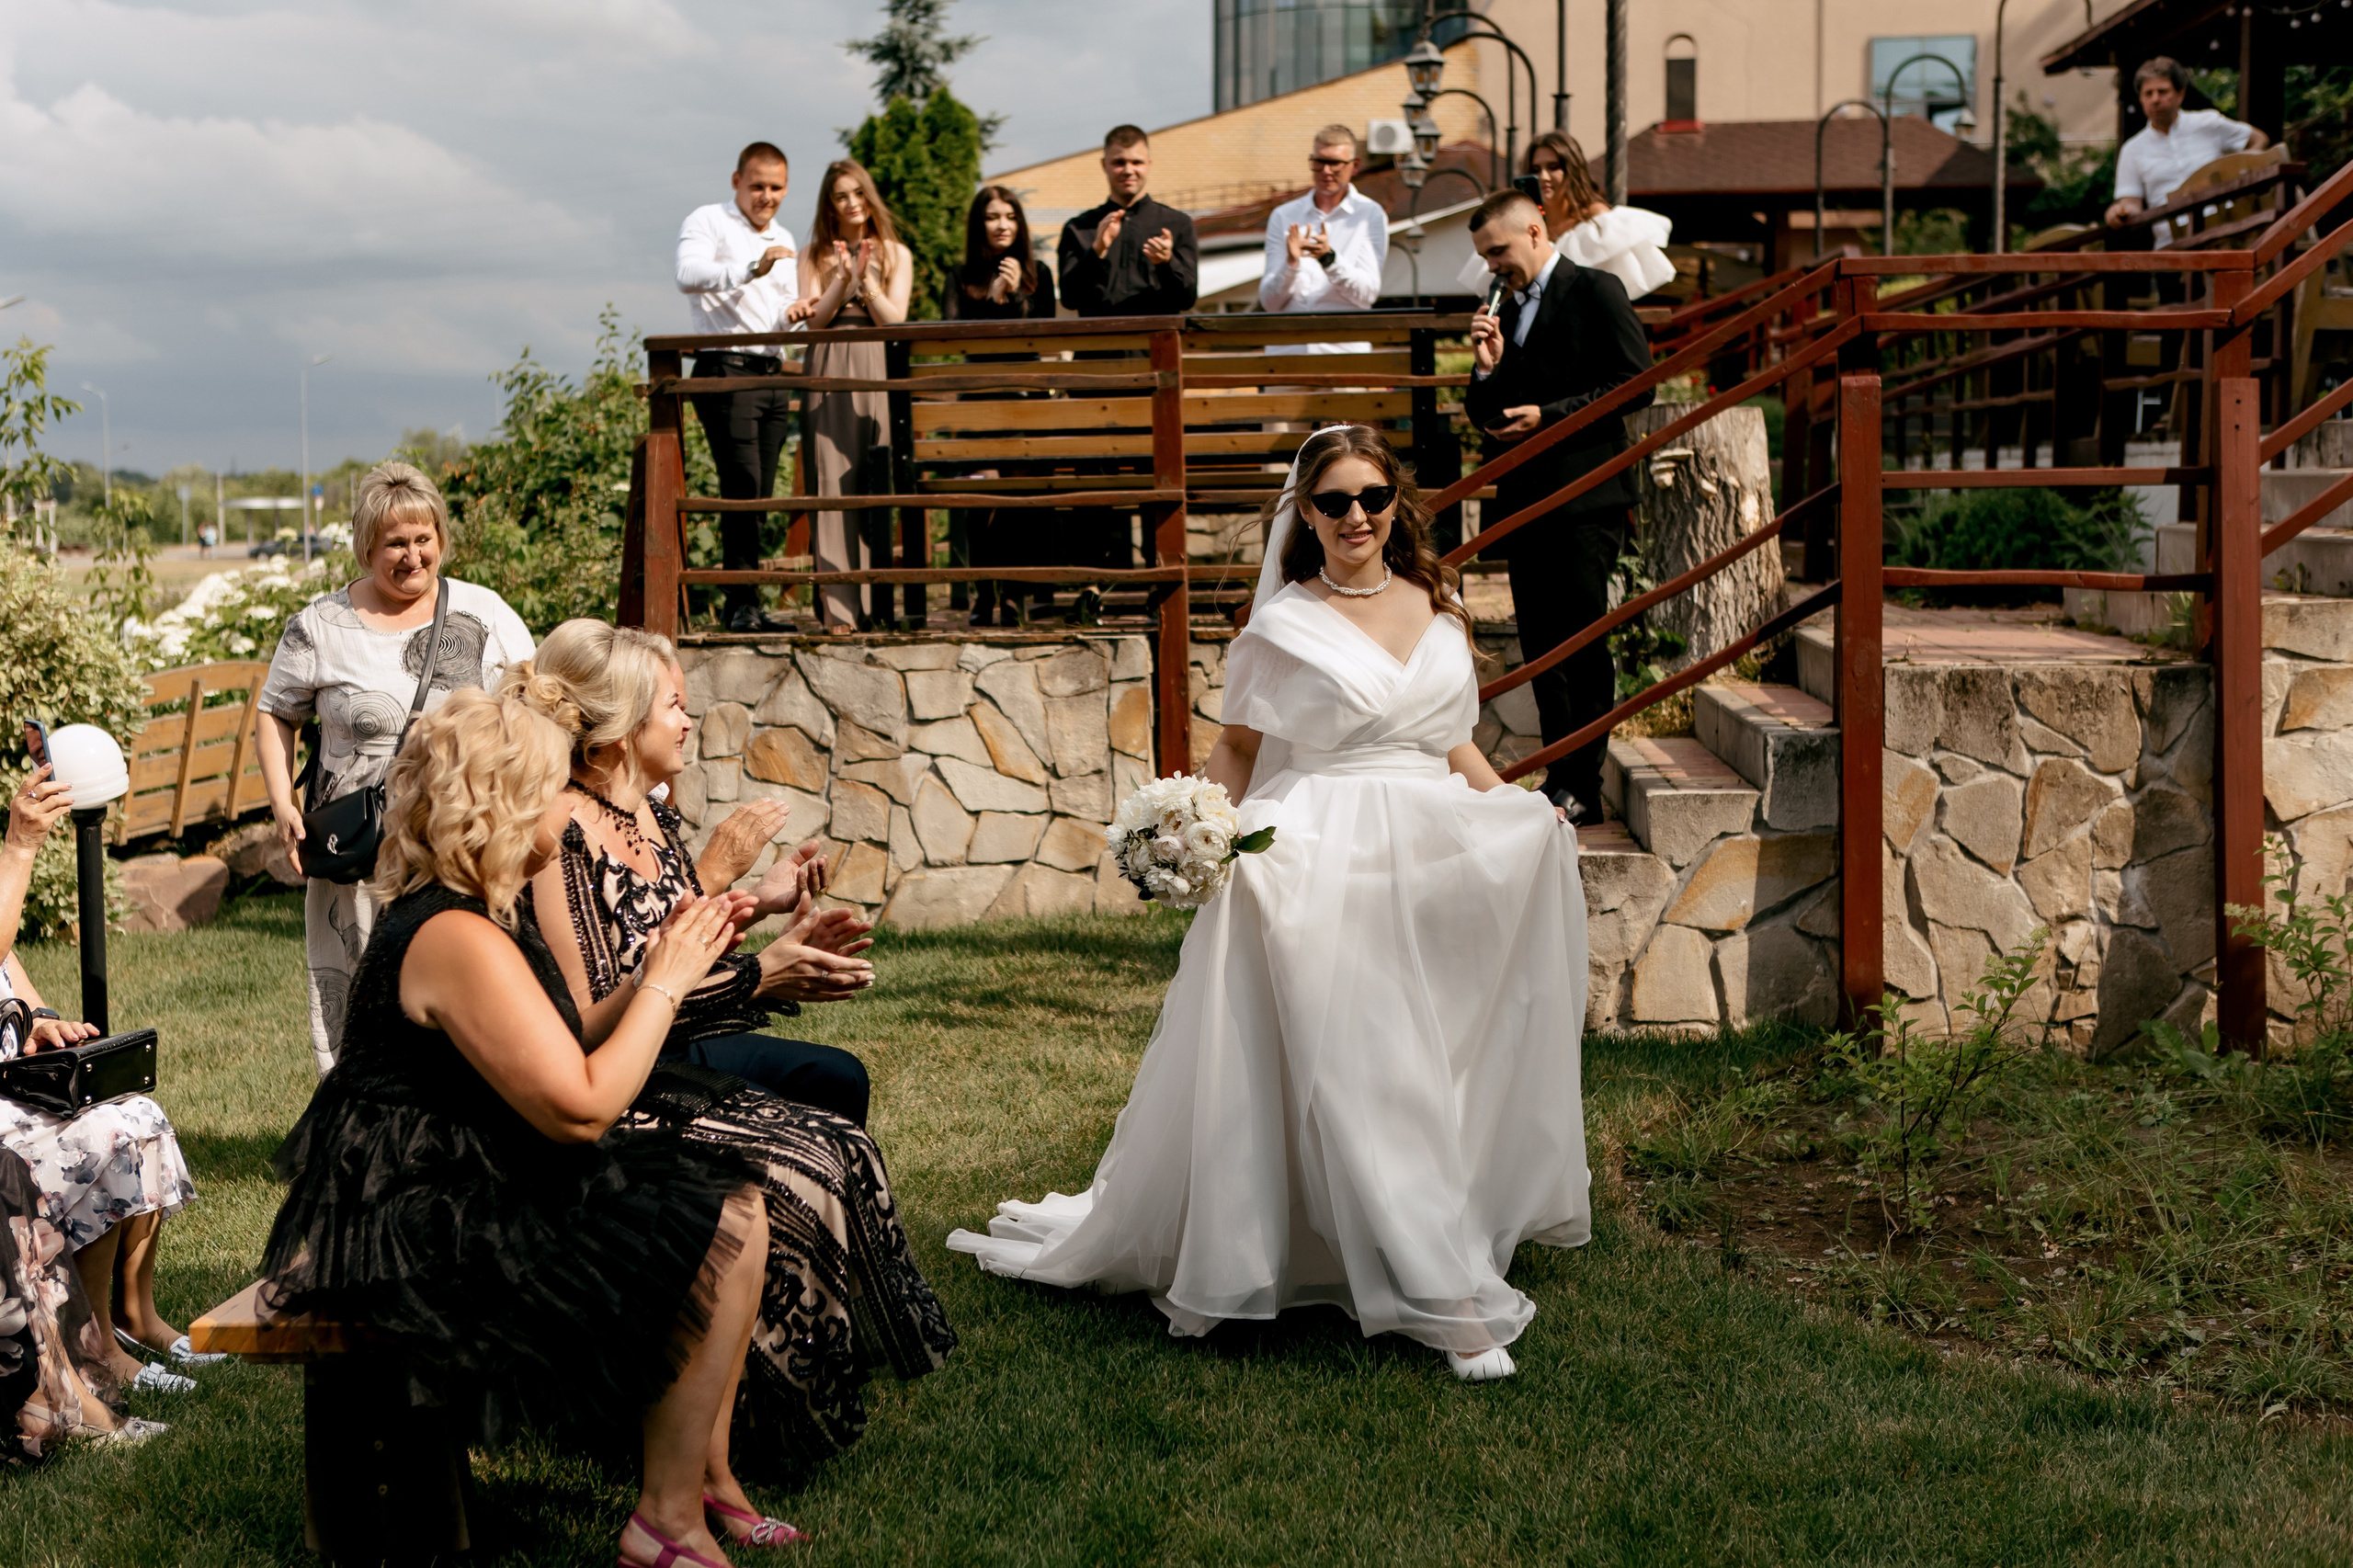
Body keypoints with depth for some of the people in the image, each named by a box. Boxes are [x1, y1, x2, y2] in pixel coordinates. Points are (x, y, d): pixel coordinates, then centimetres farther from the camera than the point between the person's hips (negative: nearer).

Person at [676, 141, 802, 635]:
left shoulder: (784, 240, 23)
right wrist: (753, 268, -32)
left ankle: (741, 604, 7)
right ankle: (743, 606, -15)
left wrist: (793, 312, 6)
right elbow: (688, 275, -20)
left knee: (759, 496, 4)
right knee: (742, 488, -14)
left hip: (772, 376, 7)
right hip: (727, 371, -7)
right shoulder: (708, 222, -1)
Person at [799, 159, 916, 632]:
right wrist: (842, 279, -10)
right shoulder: (815, 256, 14)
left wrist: (865, 279, -8)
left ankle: (883, 604, -3)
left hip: (879, 371, 0)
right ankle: (840, 606, -12)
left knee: (882, 483, -6)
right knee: (834, 482, -9)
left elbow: (894, 319, 4)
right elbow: (814, 318, 3)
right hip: (830, 374, 0)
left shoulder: (896, 254, 14)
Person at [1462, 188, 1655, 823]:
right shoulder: (1507, 310, 19)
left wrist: (1548, 414, -15)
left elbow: (1637, 384, -11)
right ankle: (1559, 777, 13)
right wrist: (1488, 368, 0)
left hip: (1585, 499, -7)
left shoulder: (1595, 291, -3)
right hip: (1526, 499, 7)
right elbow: (1485, 415, 20)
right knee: (1542, 649, 8)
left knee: (1583, 642, -7)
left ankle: (1583, 788, -4)